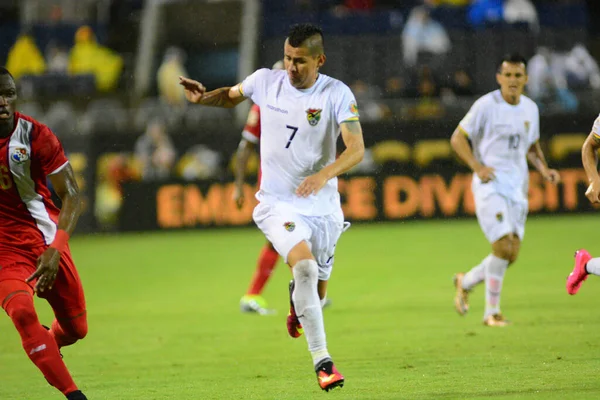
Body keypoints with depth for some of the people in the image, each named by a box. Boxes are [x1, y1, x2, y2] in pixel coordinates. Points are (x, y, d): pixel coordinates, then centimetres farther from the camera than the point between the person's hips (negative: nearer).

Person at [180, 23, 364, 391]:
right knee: (304, 266, -28)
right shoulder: (266, 82, -3)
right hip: (278, 202, -1)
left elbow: (357, 150, -18)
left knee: (317, 291, 11)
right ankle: (322, 360, -25)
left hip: (323, 205, 1)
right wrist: (203, 97, -2)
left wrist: (325, 175, -36)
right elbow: (230, 97, 19)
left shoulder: (337, 94, -9)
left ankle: (297, 306, 52)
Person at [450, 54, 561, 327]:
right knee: (503, 246, -17)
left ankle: (466, 282, 27)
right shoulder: (486, 105, -7)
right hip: (490, 183, -6)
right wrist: (477, 167, -17)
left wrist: (544, 170, 6)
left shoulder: (530, 108, 11)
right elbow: (458, 138, -4)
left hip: (517, 186, 6)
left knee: (512, 253, 1)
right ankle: (491, 312, -3)